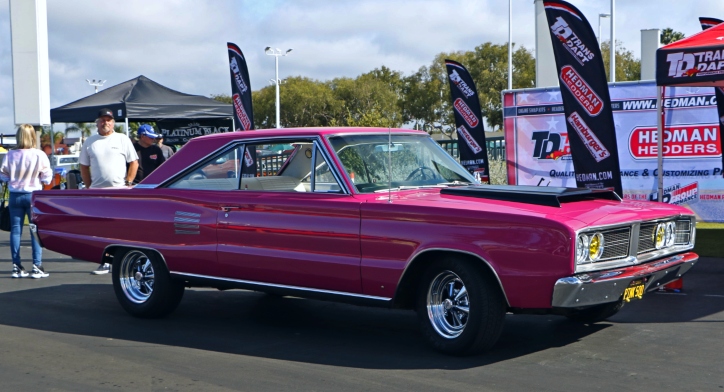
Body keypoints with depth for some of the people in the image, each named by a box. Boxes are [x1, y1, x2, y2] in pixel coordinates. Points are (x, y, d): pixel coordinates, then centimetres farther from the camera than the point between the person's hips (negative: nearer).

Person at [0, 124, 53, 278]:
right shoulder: (39, 155, -12)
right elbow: (47, 178, -7)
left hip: (15, 196, 2)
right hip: (34, 195, -2)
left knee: (15, 230, 9)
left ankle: (17, 267, 11)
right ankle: (37, 267, 1)